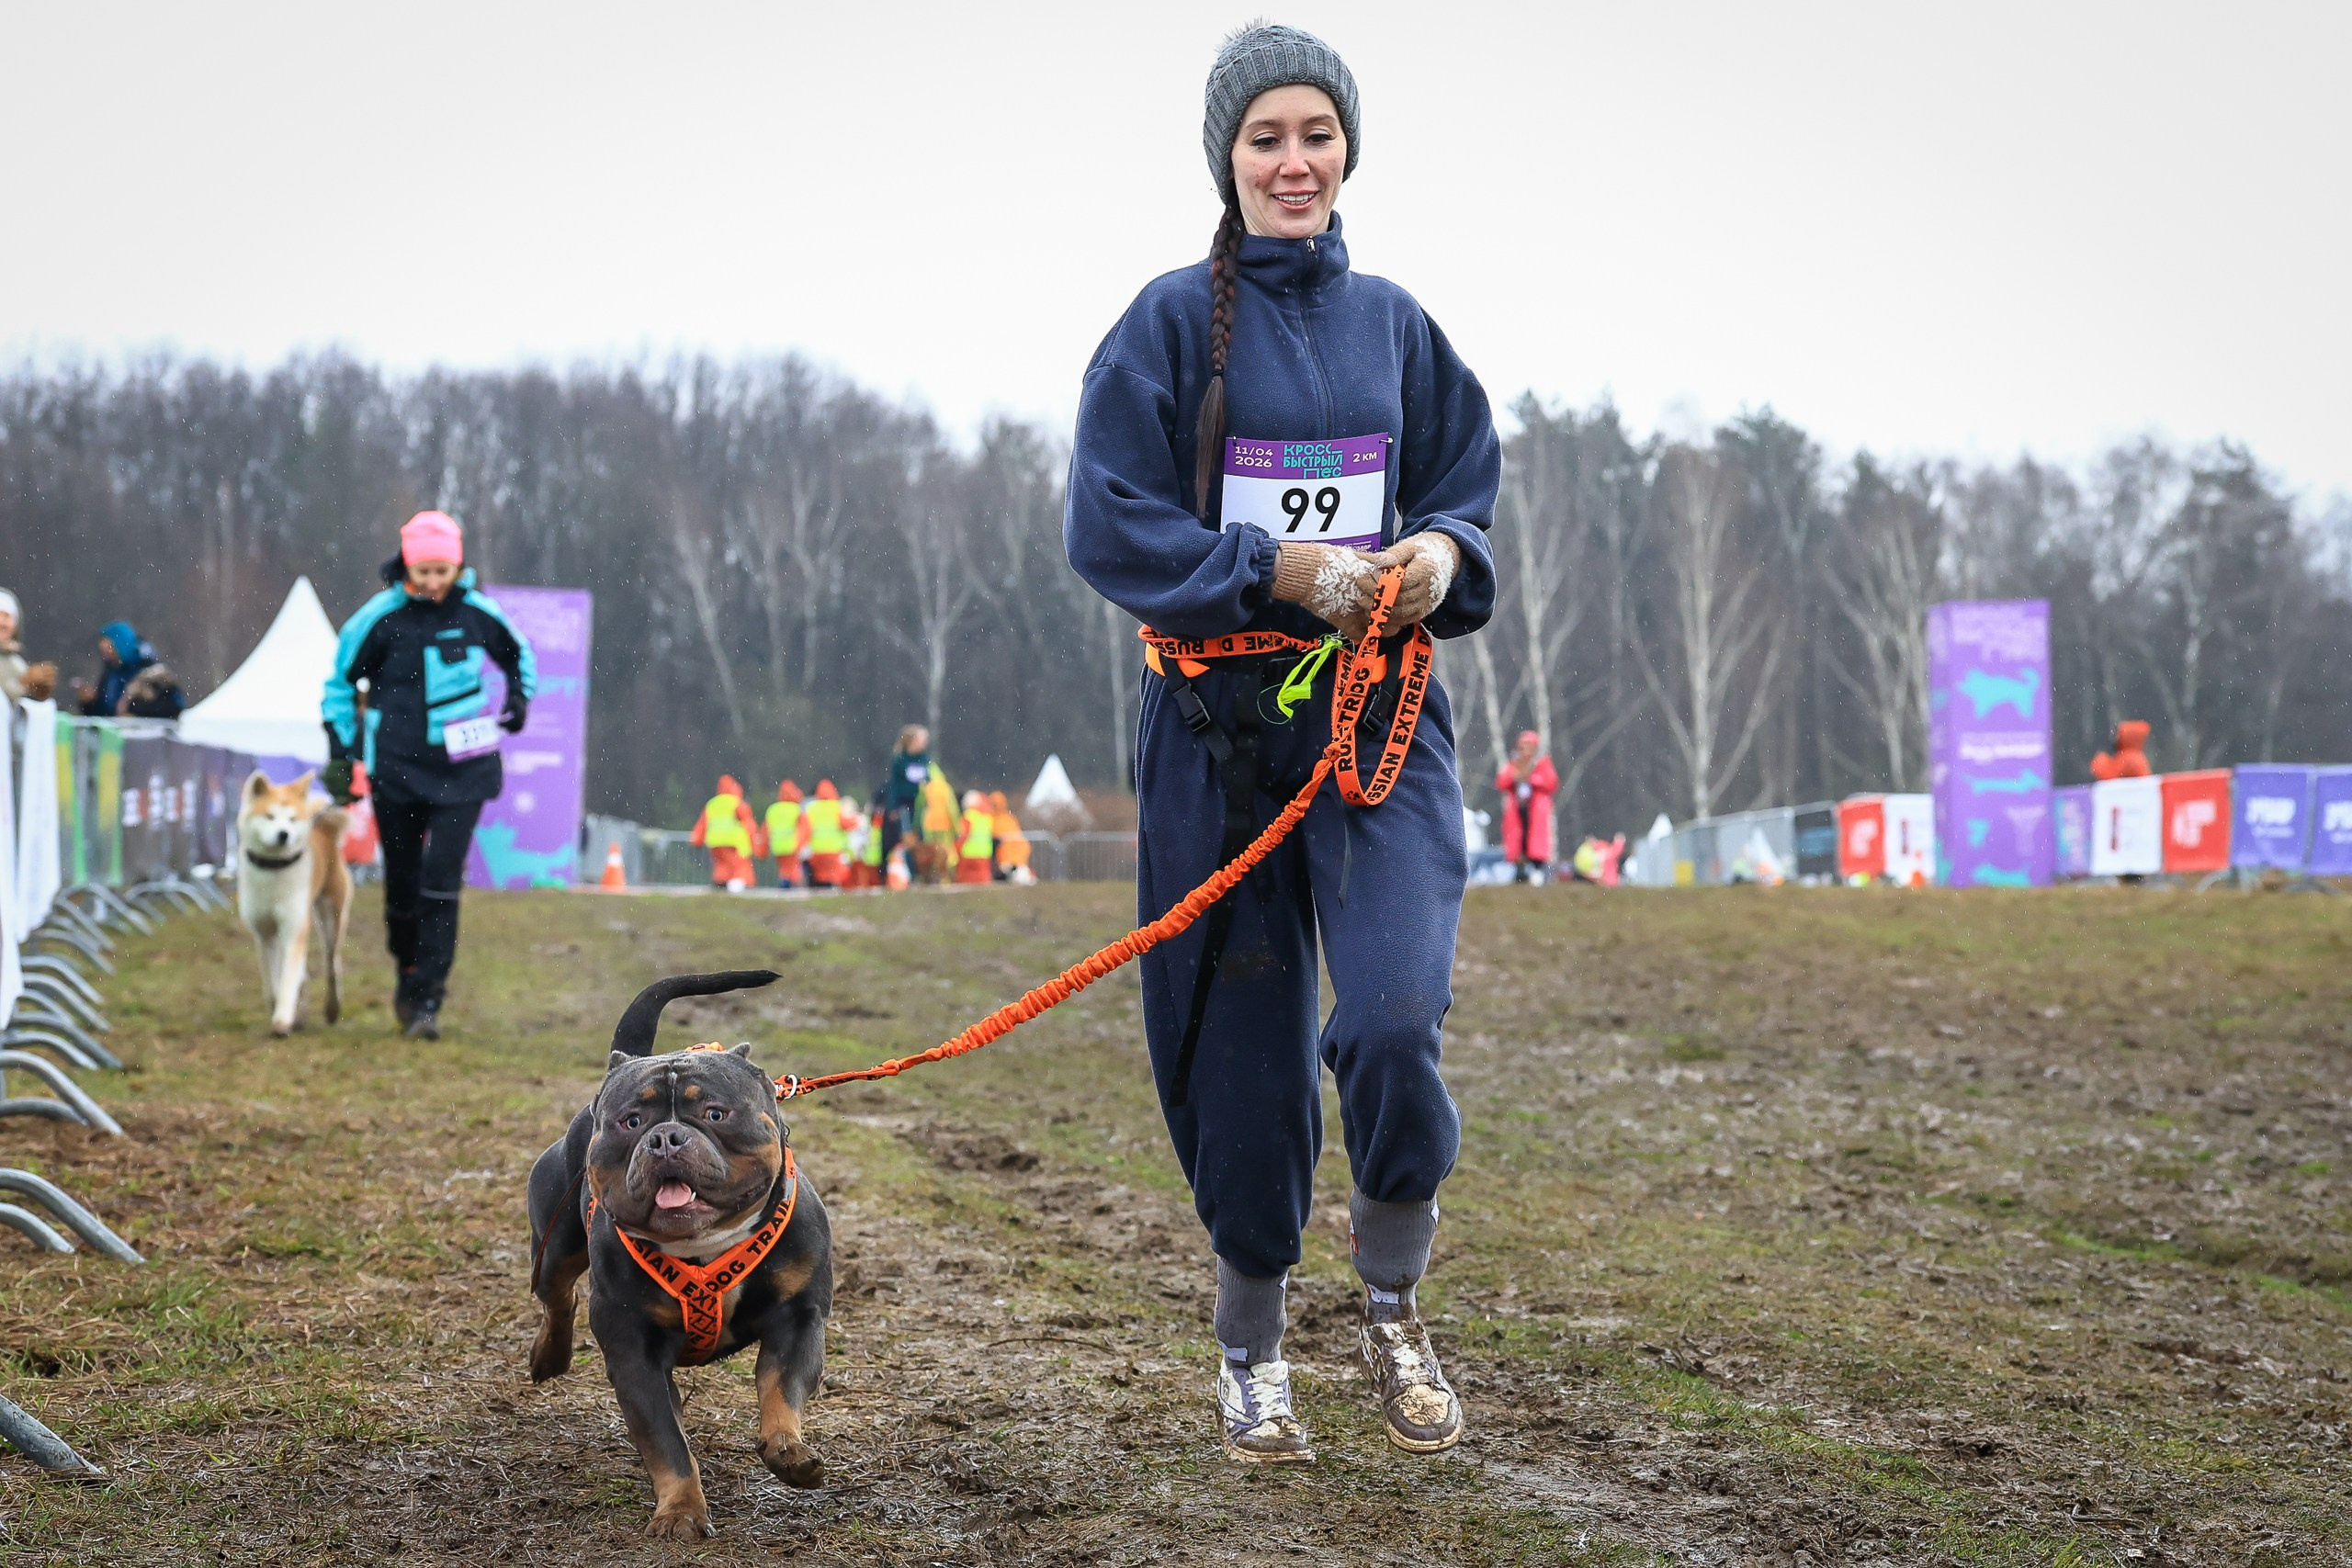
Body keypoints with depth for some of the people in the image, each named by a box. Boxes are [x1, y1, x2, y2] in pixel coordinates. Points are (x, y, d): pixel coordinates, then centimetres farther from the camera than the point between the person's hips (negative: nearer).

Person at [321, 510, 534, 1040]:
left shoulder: (477, 611, -3)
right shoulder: (381, 616, -7)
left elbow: (520, 653, 18)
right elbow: (340, 680, 6)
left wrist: (520, 698, 1)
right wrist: (342, 752, 2)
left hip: (462, 771, 0)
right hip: (397, 772, 0)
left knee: (441, 878, -13)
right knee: (402, 883, 6)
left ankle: (426, 1000, -10)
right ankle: (407, 971, 32)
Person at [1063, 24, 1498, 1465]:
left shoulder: (1392, 321, 9)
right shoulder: (1176, 321, -1)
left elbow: (1470, 481, 17)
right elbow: (1107, 522, -6)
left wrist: (1446, 553, -6)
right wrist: (1280, 568, -16)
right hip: (1222, 726, -1)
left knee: (1393, 1020, -17)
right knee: (1242, 1050, 4)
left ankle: (1394, 1311, 8)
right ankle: (1253, 1355, 23)